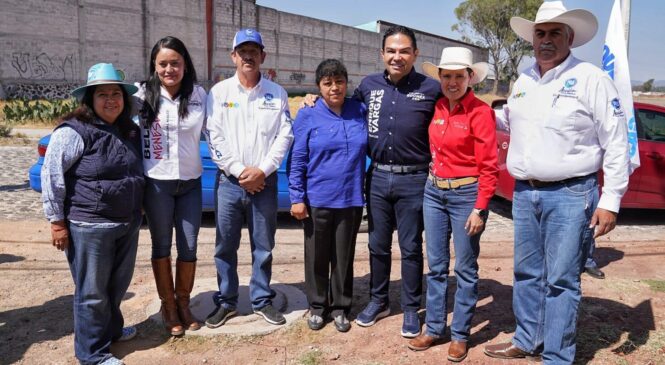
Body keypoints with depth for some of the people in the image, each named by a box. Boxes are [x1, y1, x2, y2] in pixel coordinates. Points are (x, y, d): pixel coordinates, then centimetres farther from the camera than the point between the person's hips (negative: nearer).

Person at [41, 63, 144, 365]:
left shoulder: (130, 131, 10)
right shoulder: (74, 131, -14)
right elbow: (52, 176, -13)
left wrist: (137, 210, 21)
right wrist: (57, 221, -12)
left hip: (128, 224, 7)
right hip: (89, 226, -7)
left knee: (118, 285, 20)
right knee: (93, 292, 4)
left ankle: (111, 329, 42)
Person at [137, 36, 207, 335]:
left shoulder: (199, 95, 1)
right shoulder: (143, 94, -6)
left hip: (190, 182, 2)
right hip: (157, 183, -2)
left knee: (189, 248, 9)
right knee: (161, 247, 11)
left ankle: (183, 303, 28)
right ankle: (168, 306, 27)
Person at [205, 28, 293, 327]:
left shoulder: (277, 93, 4)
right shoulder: (219, 92, 3)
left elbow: (285, 136, -2)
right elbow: (214, 138, -4)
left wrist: (262, 170, -12)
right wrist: (239, 171, -11)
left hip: (265, 181, 0)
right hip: (229, 181, 0)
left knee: (263, 247, 9)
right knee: (225, 247, 7)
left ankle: (262, 300, 23)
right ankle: (226, 302, 22)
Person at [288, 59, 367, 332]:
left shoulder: (360, 111, 2)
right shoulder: (308, 116, -4)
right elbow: (297, 161, -4)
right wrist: (297, 198, -8)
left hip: (351, 199, 2)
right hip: (317, 200, -2)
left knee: (344, 256, 12)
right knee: (317, 257, 11)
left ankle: (340, 307, 28)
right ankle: (317, 306, 29)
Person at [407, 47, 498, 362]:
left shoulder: (480, 111, -11)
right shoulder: (436, 107, 5)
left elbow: (489, 166, -13)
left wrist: (479, 209, -15)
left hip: (465, 194, -5)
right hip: (433, 193, 6)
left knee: (465, 269, 6)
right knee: (436, 266, 12)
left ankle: (460, 334, 20)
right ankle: (434, 328, 25)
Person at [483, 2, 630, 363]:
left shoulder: (590, 78, -7)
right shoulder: (523, 80, 11)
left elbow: (616, 143, -8)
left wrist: (610, 200, -12)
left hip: (569, 194, -6)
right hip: (524, 193, 6)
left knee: (561, 280, 1)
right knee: (527, 274, 15)